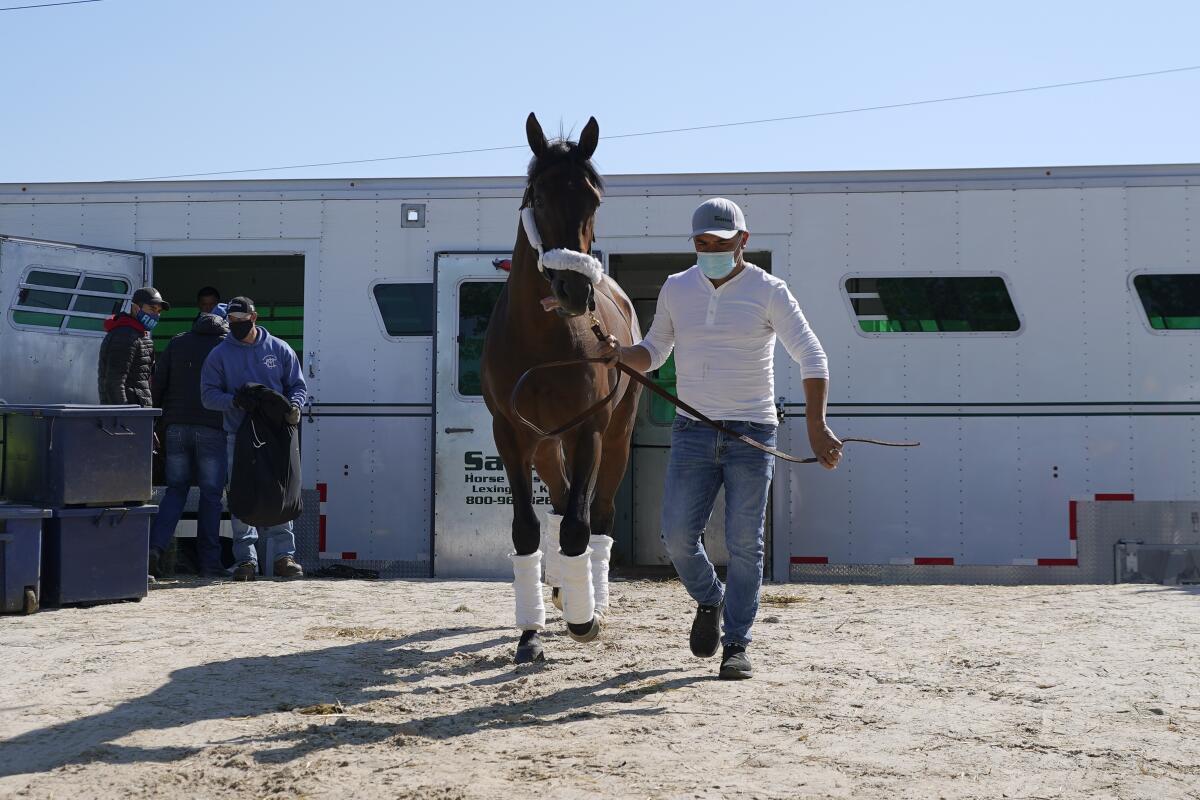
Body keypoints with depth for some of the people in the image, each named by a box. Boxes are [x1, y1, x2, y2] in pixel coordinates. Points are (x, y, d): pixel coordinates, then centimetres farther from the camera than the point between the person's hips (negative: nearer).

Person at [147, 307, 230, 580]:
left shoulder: (177, 342, 12)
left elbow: (157, 383, 9)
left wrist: (158, 417, 15)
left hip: (177, 426, 3)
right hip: (212, 428, -3)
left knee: (176, 488, 11)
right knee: (211, 493, 3)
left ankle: (155, 545, -6)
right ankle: (209, 562, 2)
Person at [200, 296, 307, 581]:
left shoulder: (279, 350, 7)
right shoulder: (220, 354, 6)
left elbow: (298, 385, 10)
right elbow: (208, 394, 3)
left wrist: (294, 405, -12)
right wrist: (233, 401, -17)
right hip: (238, 437, 0)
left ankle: (284, 555, 6)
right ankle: (246, 559, 5)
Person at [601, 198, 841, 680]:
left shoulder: (768, 291, -4)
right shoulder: (676, 289, 7)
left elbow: (811, 357, -10)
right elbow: (653, 354, 17)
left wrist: (816, 426, -22)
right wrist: (622, 354, -7)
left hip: (752, 436, -3)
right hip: (692, 435, 3)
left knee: (745, 545, -1)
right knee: (677, 536, -2)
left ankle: (736, 646, 10)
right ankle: (709, 600, 28)